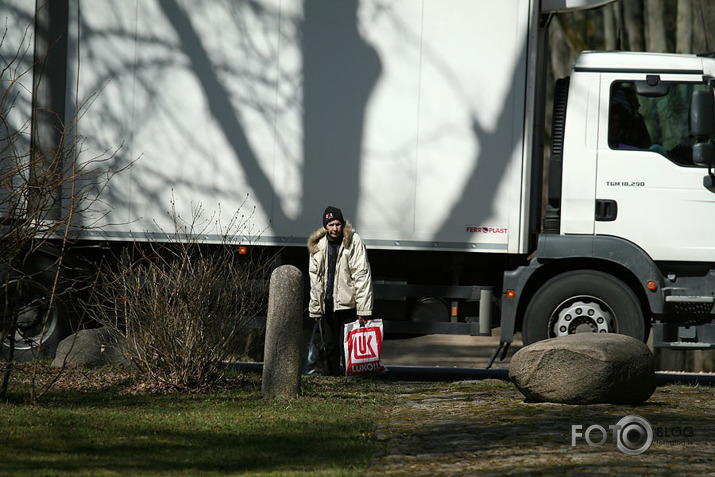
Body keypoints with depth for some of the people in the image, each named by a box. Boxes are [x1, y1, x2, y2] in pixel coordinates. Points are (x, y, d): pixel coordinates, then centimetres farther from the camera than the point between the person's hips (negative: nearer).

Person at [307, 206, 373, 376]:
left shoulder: (354, 242, -9)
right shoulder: (317, 245, 5)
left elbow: (362, 276, -10)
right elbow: (315, 278, 13)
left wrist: (363, 310, -14)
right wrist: (315, 308, 11)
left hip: (348, 303, -4)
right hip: (328, 304, 4)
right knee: (330, 347, 8)